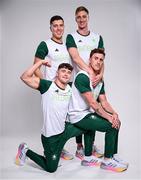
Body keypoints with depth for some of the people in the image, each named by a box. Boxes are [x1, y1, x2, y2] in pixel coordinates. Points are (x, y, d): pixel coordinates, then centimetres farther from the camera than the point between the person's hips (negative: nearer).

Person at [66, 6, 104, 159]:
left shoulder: (97, 37, 12)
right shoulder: (71, 37, 2)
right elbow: (76, 57, -14)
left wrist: (100, 74, -16)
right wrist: (91, 72, -26)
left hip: (95, 81, 3)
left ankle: (91, 144, 24)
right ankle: (79, 147, 14)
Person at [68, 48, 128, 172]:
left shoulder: (100, 80, 10)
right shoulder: (83, 77, -19)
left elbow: (104, 101, 7)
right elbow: (92, 103, -23)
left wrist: (114, 113, -12)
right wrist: (109, 117, -20)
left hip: (88, 114, 9)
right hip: (79, 116, -9)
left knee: (116, 122, 7)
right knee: (112, 126, -15)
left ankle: (113, 156, 18)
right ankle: (107, 161, 1)